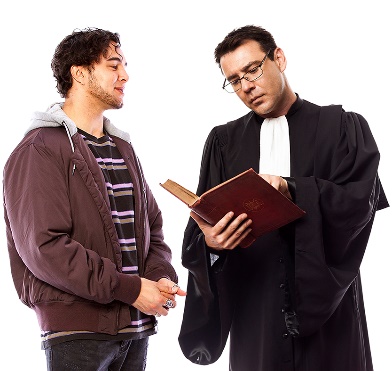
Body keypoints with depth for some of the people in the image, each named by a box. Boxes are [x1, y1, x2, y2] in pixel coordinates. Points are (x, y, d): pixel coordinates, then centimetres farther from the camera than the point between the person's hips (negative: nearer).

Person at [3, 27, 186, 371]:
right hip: (76, 330, -7)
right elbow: (44, 246, -18)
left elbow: (152, 227, 16)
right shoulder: (41, 150, -8)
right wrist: (130, 288, -17)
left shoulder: (123, 149, 16)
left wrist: (161, 277, -4)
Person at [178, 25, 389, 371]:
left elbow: (362, 198, -11)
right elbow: (202, 226, 1)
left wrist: (290, 190, -26)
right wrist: (209, 241, -22)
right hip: (253, 308, 2)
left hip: (328, 303, -1)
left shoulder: (343, 126, 4)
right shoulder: (223, 141, 11)